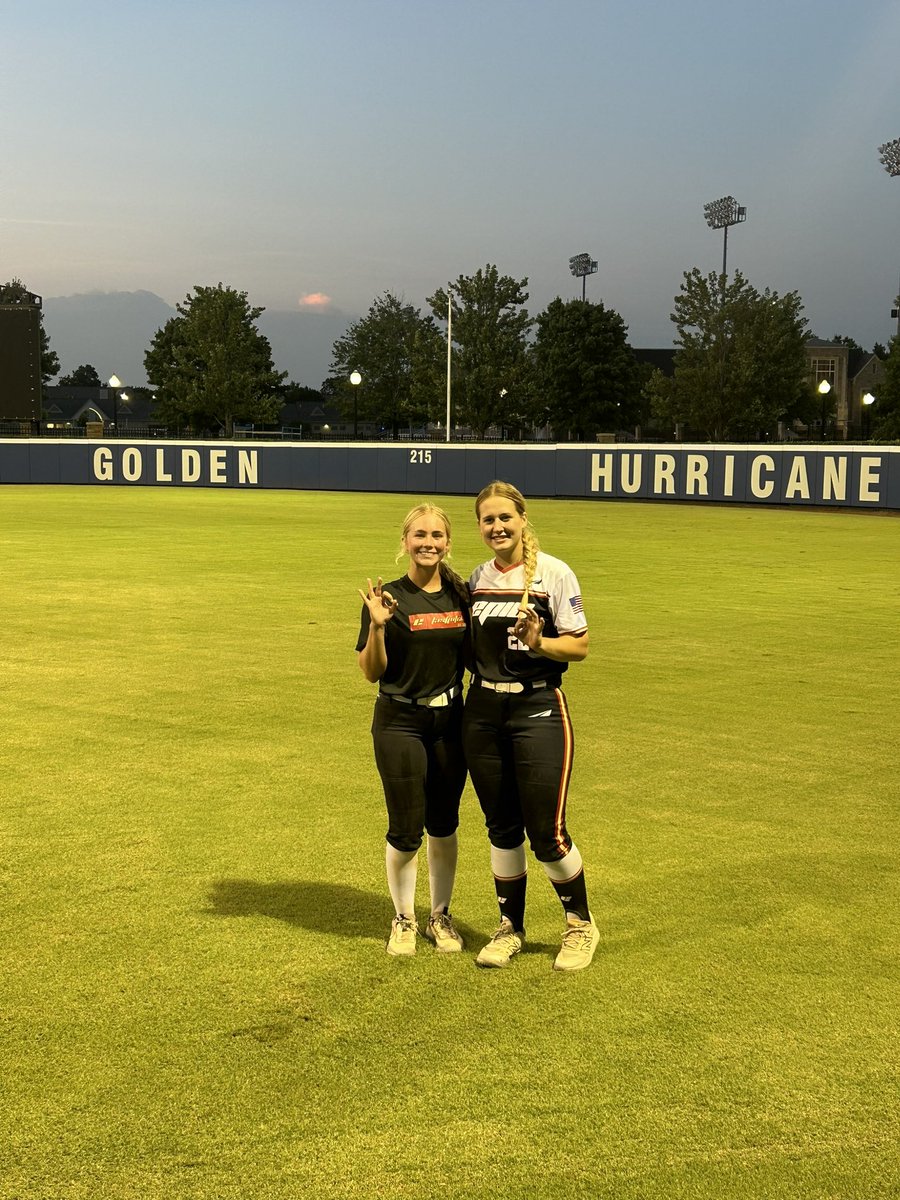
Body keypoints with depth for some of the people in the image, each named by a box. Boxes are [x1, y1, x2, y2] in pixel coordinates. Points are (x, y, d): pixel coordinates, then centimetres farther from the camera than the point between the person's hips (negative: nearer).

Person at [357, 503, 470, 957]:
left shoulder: (461, 596, 5)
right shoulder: (389, 597, -7)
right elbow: (371, 672, -8)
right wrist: (378, 626, -23)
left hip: (450, 722, 4)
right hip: (400, 724, -4)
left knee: (443, 826, 12)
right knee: (407, 830, 0)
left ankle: (440, 916, 29)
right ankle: (403, 919, 21)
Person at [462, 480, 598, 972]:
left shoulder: (554, 574, -8)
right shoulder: (477, 579, 9)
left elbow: (579, 645, -8)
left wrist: (538, 643, -24)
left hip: (538, 708, -5)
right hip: (482, 710, 5)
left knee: (546, 833, -4)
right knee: (501, 827, 12)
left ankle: (581, 924, 19)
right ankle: (510, 927, 27)